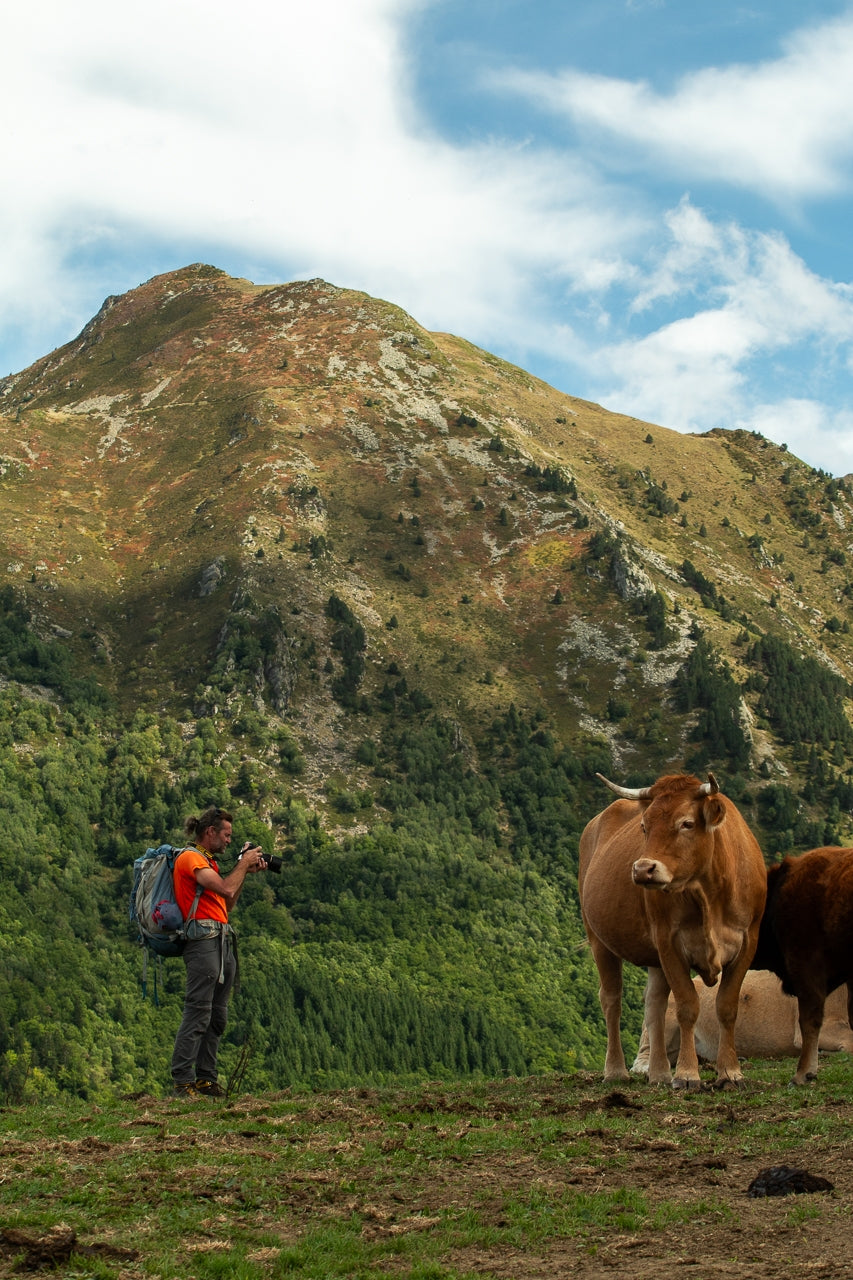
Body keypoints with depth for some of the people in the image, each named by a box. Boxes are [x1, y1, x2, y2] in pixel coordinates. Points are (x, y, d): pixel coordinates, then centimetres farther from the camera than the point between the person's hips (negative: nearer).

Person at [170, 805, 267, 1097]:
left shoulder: (208, 861, 23)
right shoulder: (190, 858, -7)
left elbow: (226, 905, 24)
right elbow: (226, 889, -18)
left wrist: (247, 872, 17)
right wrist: (243, 865, -2)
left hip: (223, 942, 10)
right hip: (203, 939, -10)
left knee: (217, 1016, 8)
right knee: (198, 1013, -12)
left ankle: (206, 1079, 11)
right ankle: (182, 1082, -12)